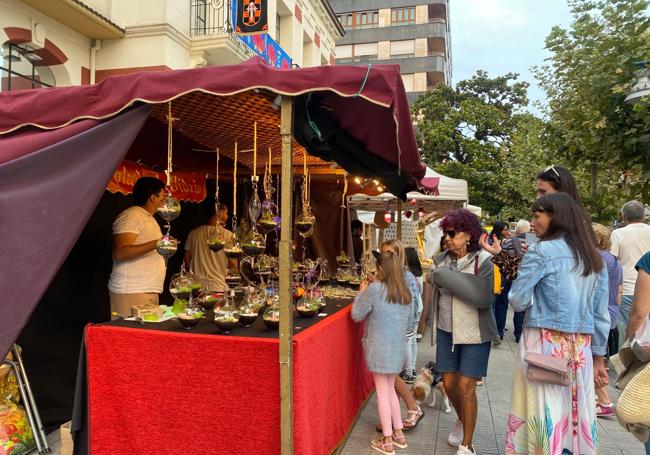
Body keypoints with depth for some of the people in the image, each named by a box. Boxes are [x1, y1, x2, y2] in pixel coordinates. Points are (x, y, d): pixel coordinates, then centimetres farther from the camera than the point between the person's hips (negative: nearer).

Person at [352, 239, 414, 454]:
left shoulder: (374, 288, -16)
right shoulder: (406, 292, 3)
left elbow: (356, 315, -8)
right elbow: (409, 323, 12)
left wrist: (361, 292, 3)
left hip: (379, 348, -6)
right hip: (397, 348, 6)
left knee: (382, 392, 4)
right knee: (390, 389, 20)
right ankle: (399, 434, 28)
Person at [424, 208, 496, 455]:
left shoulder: (482, 261, -13)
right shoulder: (441, 260, 0)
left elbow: (483, 299, -24)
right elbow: (428, 296, 9)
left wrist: (447, 278, -24)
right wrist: (430, 279, -10)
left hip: (474, 333, -4)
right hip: (446, 330, 5)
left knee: (466, 387, -2)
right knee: (449, 383, 13)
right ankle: (462, 421, 43)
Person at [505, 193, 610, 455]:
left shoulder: (542, 251, -9)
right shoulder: (595, 259, 11)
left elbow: (518, 301, -7)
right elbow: (601, 315, 13)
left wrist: (526, 270, 10)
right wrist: (599, 358, 18)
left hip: (545, 343, -6)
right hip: (581, 348, 6)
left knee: (542, 412, 3)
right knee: (576, 413, 13)